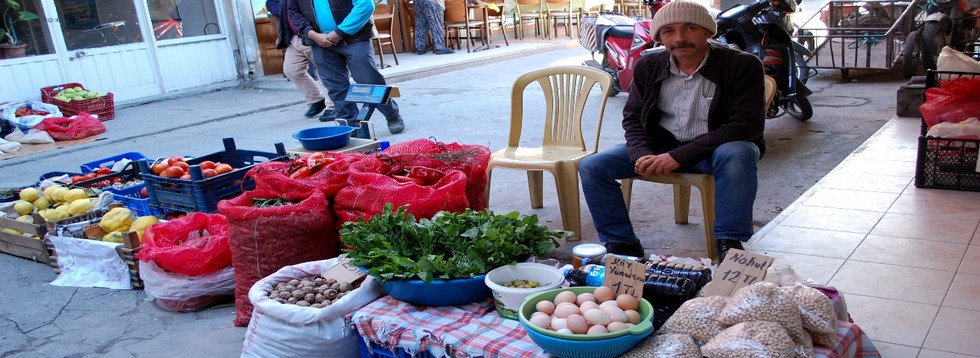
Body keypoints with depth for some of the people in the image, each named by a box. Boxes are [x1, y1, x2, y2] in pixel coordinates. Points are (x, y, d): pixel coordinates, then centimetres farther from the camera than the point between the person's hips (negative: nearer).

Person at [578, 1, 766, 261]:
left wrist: (679, 157, -26)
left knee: (737, 154, -39)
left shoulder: (742, 65, -12)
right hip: (660, 146, 4)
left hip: (712, 148, -3)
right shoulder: (648, 66, 1)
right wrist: (642, 154, -18)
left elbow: (747, 124, -19)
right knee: (591, 166, -15)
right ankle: (621, 243, -4)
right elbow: (633, 117, 6)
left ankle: (729, 244, -24)